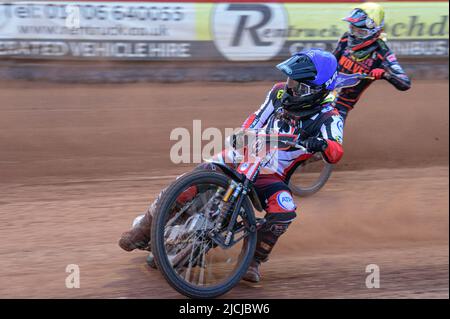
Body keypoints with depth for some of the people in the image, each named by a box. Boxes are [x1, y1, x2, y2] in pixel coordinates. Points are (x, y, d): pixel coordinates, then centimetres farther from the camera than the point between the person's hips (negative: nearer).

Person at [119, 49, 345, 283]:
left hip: (272, 177, -2)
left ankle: (253, 259, -11)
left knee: (284, 211, -33)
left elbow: (336, 153, -26)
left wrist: (323, 145, -49)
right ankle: (147, 226, -10)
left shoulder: (328, 118, -9)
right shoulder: (280, 93, 3)